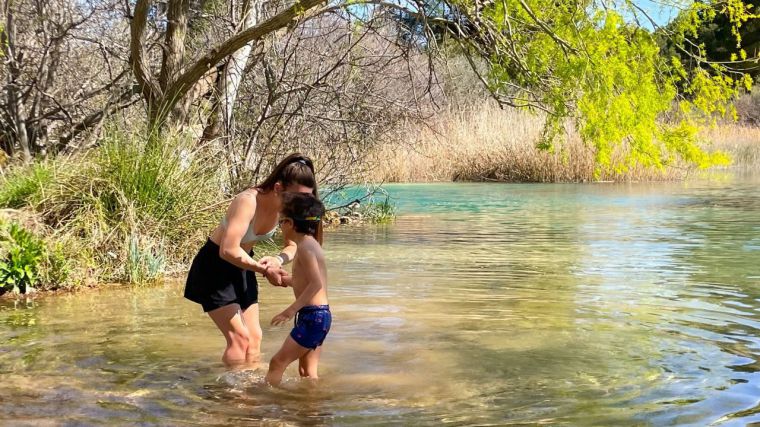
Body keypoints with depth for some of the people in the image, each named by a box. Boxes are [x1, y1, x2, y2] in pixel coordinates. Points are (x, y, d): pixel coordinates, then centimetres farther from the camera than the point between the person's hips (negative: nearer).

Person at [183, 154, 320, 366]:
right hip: (215, 267, -7)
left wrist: (278, 260, -23)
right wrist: (264, 269, -31)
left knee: (254, 336, 7)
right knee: (239, 337, -10)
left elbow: (293, 246, -1)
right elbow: (228, 250, -38)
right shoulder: (248, 201, -33)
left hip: (241, 267, 7)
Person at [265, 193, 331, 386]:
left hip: (313, 316, -10)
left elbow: (316, 284, -25)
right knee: (307, 371, 14)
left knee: (277, 363, -7)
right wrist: (289, 280, 25)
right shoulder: (310, 243, 15)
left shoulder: (304, 246, -14)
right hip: (320, 314, 10)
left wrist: (291, 310, -27)